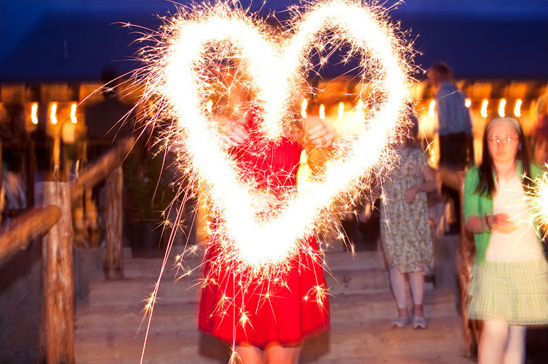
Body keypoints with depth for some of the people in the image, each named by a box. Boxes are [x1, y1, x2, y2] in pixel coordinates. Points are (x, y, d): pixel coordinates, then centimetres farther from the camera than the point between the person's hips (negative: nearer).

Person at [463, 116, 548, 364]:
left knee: (517, 332, 4)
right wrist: (490, 222, -21)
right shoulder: (476, 176, 5)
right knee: (495, 330, -10)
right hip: (492, 264, -1)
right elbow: (469, 220, -2)